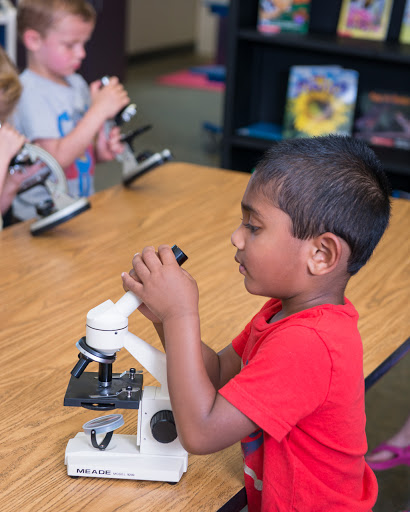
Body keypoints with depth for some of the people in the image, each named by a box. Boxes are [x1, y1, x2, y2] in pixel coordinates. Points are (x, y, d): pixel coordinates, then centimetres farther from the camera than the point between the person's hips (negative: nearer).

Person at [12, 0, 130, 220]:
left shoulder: (77, 84, 13)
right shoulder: (30, 92, -13)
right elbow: (56, 157, -20)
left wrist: (101, 150, -1)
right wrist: (99, 110, -19)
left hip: (83, 208, 8)